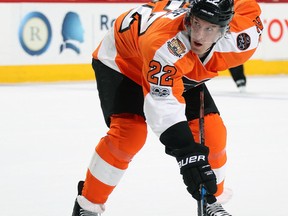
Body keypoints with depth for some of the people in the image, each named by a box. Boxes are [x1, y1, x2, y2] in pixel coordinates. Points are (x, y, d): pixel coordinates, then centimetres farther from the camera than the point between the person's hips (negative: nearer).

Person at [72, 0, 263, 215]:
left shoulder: (241, 41, -29)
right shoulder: (165, 41, -47)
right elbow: (163, 102, -52)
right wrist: (188, 153, -61)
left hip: (183, 70, 6)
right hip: (122, 59, -5)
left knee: (212, 132, -4)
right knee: (128, 133, -23)